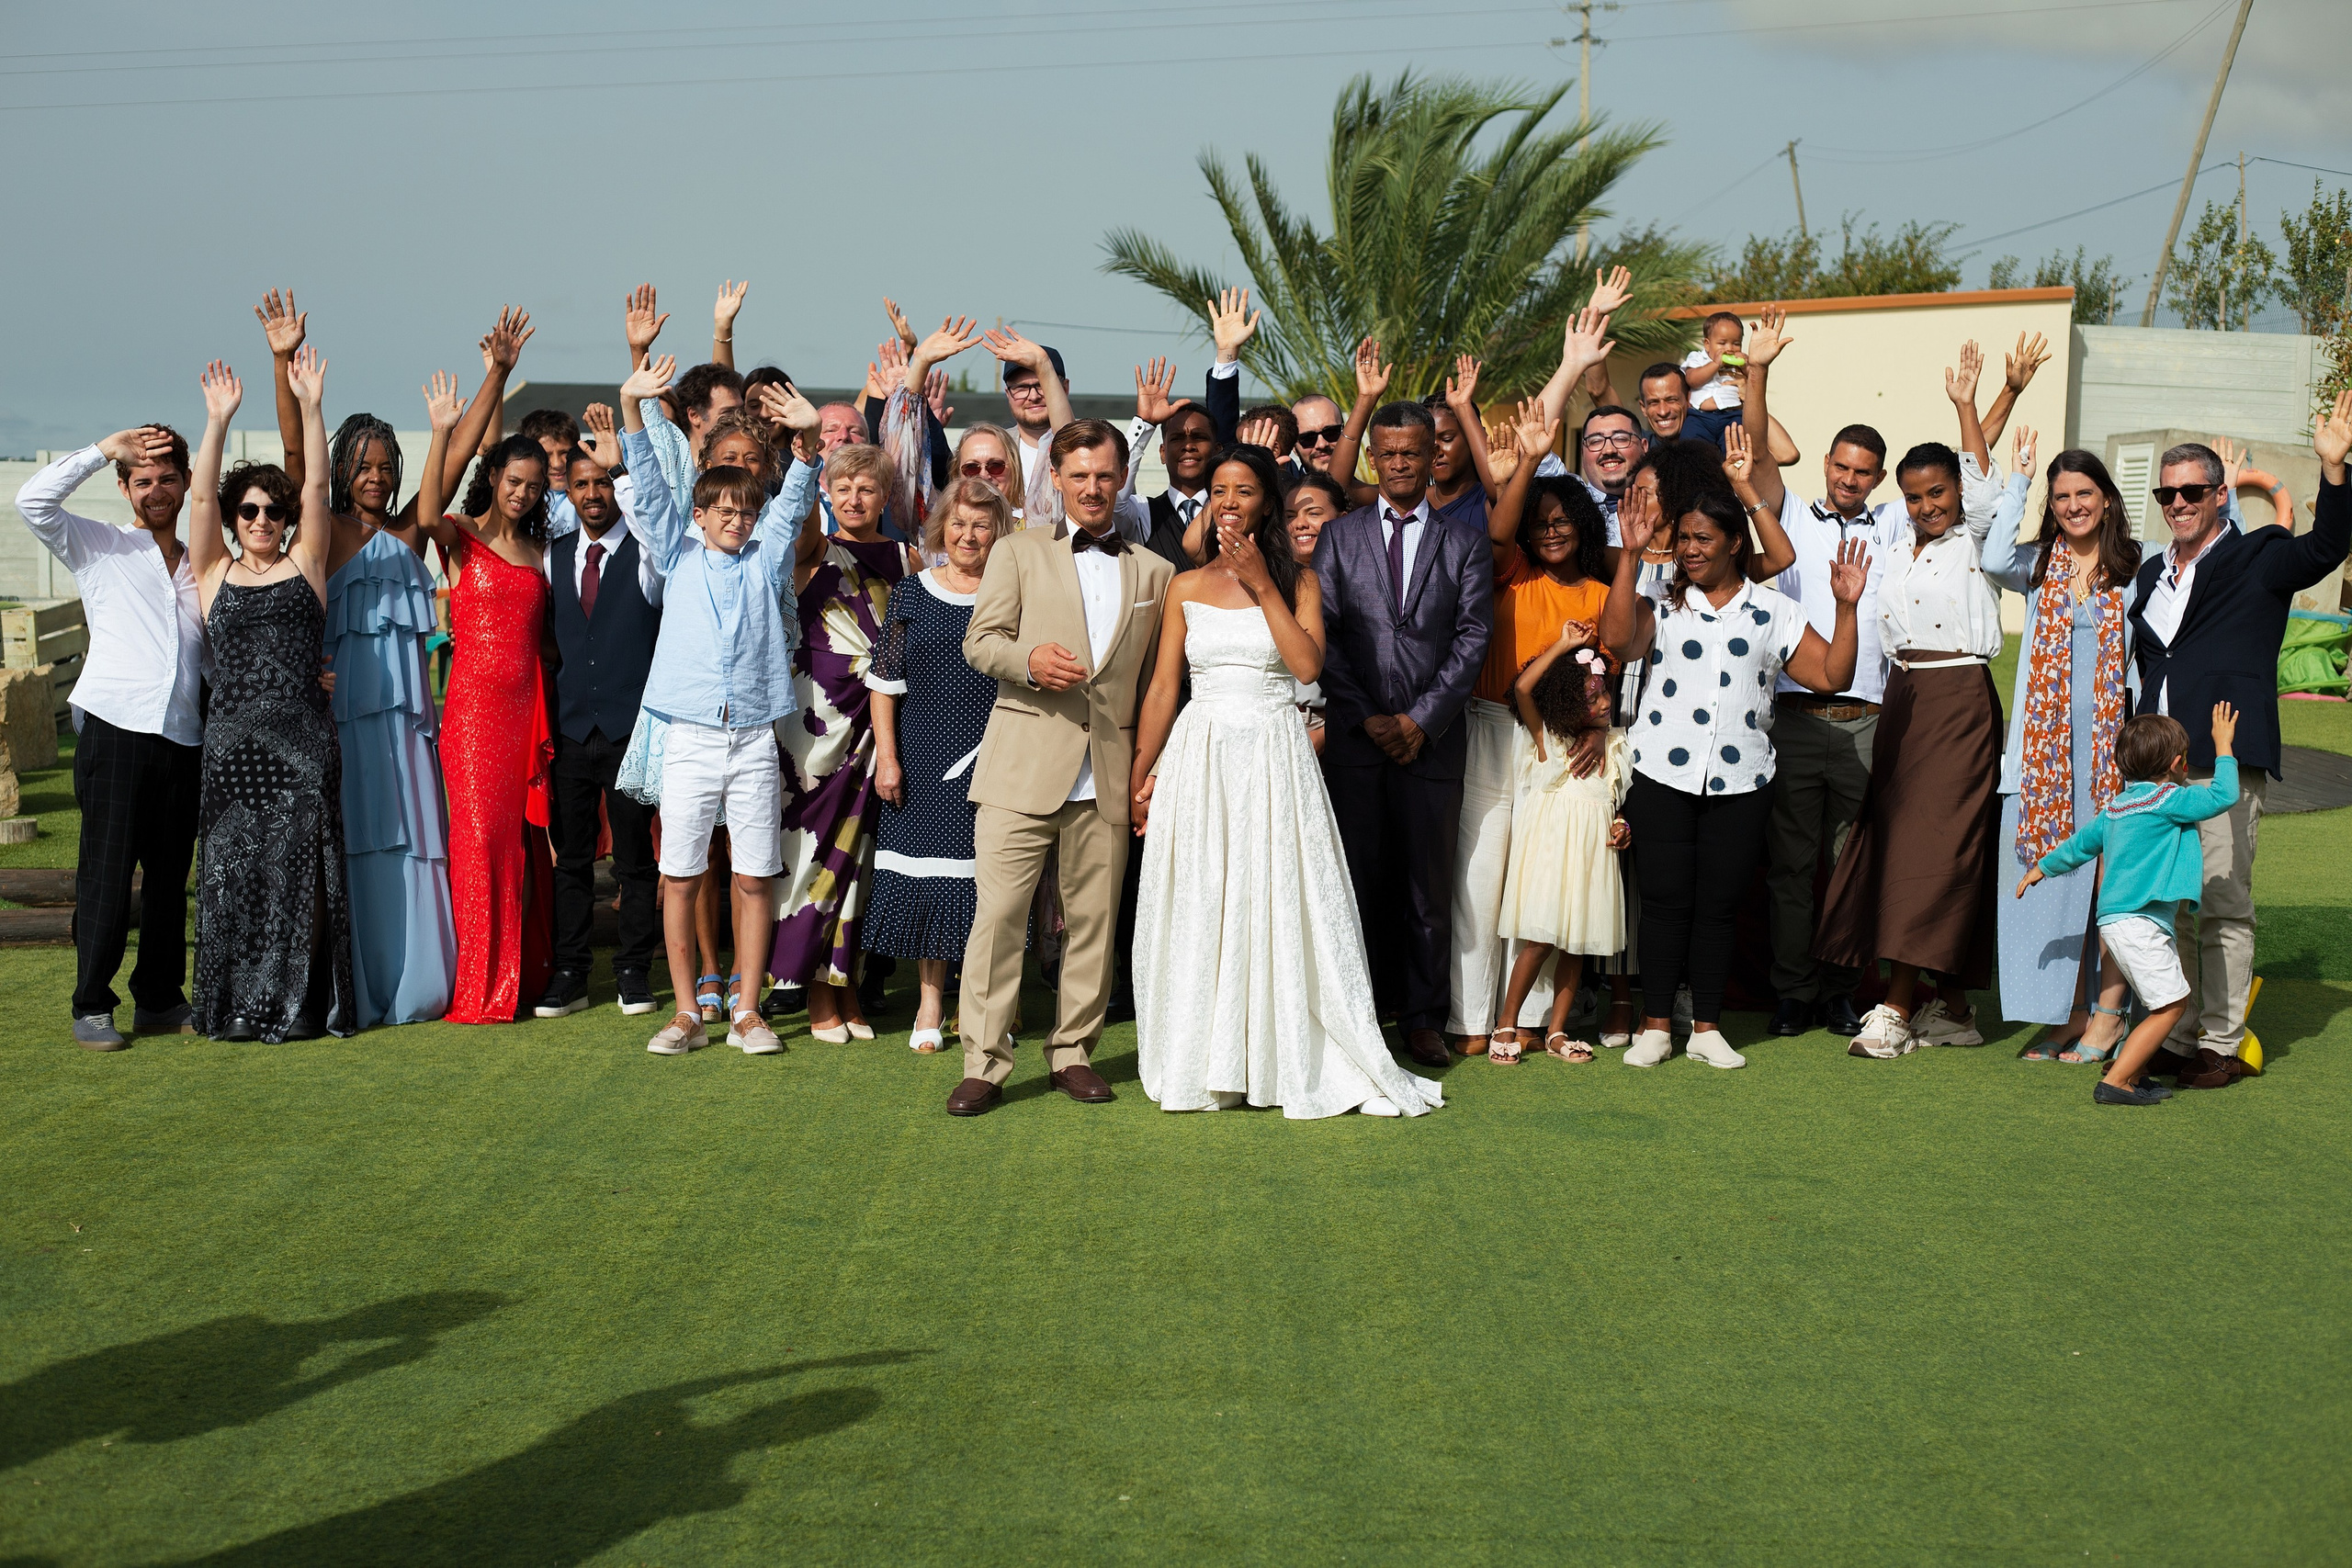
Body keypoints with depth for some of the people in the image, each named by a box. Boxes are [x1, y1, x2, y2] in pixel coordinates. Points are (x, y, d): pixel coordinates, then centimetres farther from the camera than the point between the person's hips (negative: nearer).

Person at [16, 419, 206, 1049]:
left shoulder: (202, 568, 21)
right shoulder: (100, 547, 8)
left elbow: (219, 660, 26)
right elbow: (33, 501, -8)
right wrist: (105, 449, -5)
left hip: (182, 738, 4)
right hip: (113, 729, -4)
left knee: (170, 875, 8)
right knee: (106, 872, -5)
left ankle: (159, 998, 18)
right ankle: (92, 1008, 0)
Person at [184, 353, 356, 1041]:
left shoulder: (305, 565, 11)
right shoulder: (214, 572, 11)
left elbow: (316, 487, 3)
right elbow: (201, 496, 2)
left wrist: (310, 407, -4)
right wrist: (217, 421, -7)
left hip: (304, 737, 0)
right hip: (233, 739, 0)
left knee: (300, 870, -1)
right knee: (234, 869, 0)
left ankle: (298, 1003, 3)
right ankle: (233, 1006, 5)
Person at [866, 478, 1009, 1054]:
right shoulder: (912, 592, 5)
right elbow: (886, 678, 5)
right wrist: (886, 755, -2)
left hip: (993, 753, -1)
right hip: (924, 753, 1)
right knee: (925, 866, 3)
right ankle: (930, 1001, 13)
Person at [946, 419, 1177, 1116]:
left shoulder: (1154, 572, 16)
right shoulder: (1017, 553, 11)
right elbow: (979, 640, 3)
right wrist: (1027, 659, -18)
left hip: (1109, 773, 2)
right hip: (1023, 767, -2)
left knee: (1093, 917, 5)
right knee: (998, 911, -8)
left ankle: (1072, 1052, 17)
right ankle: (983, 1062, -3)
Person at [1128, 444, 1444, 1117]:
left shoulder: (1298, 581, 4)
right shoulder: (1187, 587, 8)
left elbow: (1308, 663, -11)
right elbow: (1162, 688, 7)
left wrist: (1262, 584, -11)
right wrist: (1139, 777, 3)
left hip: (1276, 759, -1)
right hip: (1200, 757, 1)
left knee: (1281, 905, -2)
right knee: (1198, 910, 2)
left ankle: (1293, 1062, 5)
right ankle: (1204, 1066, 11)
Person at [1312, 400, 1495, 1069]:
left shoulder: (1465, 544, 8)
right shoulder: (1338, 535, 9)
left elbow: (1473, 637, 1)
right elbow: (1323, 635, 3)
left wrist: (1421, 718, -8)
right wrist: (1365, 717, -6)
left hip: (1432, 737, 0)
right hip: (1355, 736, 0)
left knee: (1429, 884, 3)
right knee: (1358, 881, 2)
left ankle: (1422, 1018, 10)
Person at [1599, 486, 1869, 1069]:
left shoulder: (1774, 611, 9)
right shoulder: (1661, 604, 5)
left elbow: (1831, 676, 6)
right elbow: (1617, 639, -15)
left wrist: (1846, 607, -6)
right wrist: (1631, 556, -16)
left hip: (1740, 781, 1)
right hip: (1663, 776, -1)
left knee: (1717, 905, 6)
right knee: (1665, 901, 1)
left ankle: (1707, 1027, 15)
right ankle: (1655, 1027, 9)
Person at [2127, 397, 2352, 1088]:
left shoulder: (2257, 559, 2)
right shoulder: (2151, 574, 19)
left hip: (2226, 762, -5)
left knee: (2224, 909, -3)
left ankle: (2220, 1043, 4)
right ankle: (2171, 1037, 15)